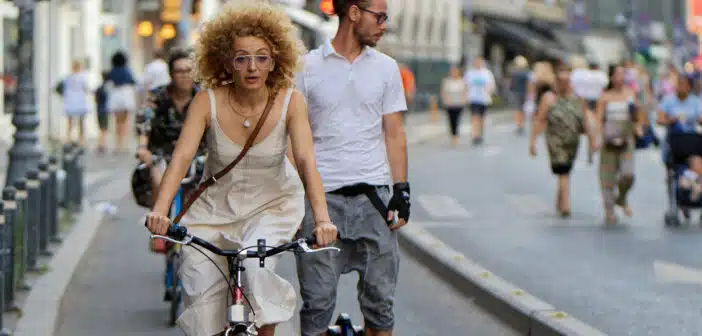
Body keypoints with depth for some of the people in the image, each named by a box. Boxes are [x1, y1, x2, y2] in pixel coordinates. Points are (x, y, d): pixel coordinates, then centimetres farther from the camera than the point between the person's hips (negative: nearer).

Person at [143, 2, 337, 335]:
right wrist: (160, 210, -42)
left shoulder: (289, 101, -18)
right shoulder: (208, 101, -18)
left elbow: (306, 161, -27)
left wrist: (321, 218, -42)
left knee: (256, 268, -28)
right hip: (216, 206, 1)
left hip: (273, 205, -1)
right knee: (202, 301, -5)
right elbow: (181, 156, -27)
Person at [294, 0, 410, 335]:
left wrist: (402, 190, 2)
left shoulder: (386, 67, 10)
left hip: (373, 196, 2)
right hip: (322, 197, -2)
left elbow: (394, 133, 10)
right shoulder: (307, 67, 2)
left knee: (379, 298, 4)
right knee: (317, 302, 0)